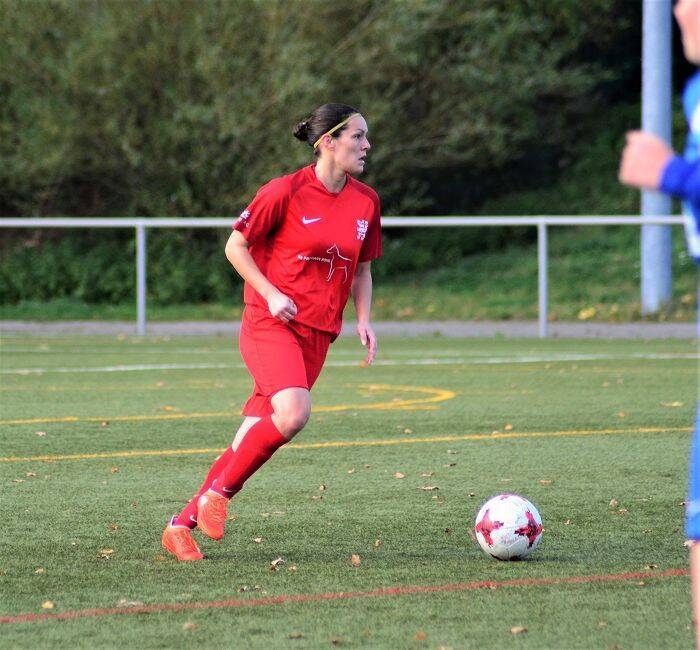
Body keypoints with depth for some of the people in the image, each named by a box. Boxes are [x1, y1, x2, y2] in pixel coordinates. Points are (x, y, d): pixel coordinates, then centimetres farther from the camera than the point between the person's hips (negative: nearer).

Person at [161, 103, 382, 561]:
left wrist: (364, 319, 4)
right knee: (293, 413, -28)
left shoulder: (366, 202, 8)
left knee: (256, 434, 2)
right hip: (271, 323, -6)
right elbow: (236, 247, -1)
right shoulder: (286, 192, -9)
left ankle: (183, 525, 11)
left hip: (317, 334, 6)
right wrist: (270, 294, -13)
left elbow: (362, 269, 20)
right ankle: (218, 492, -8)